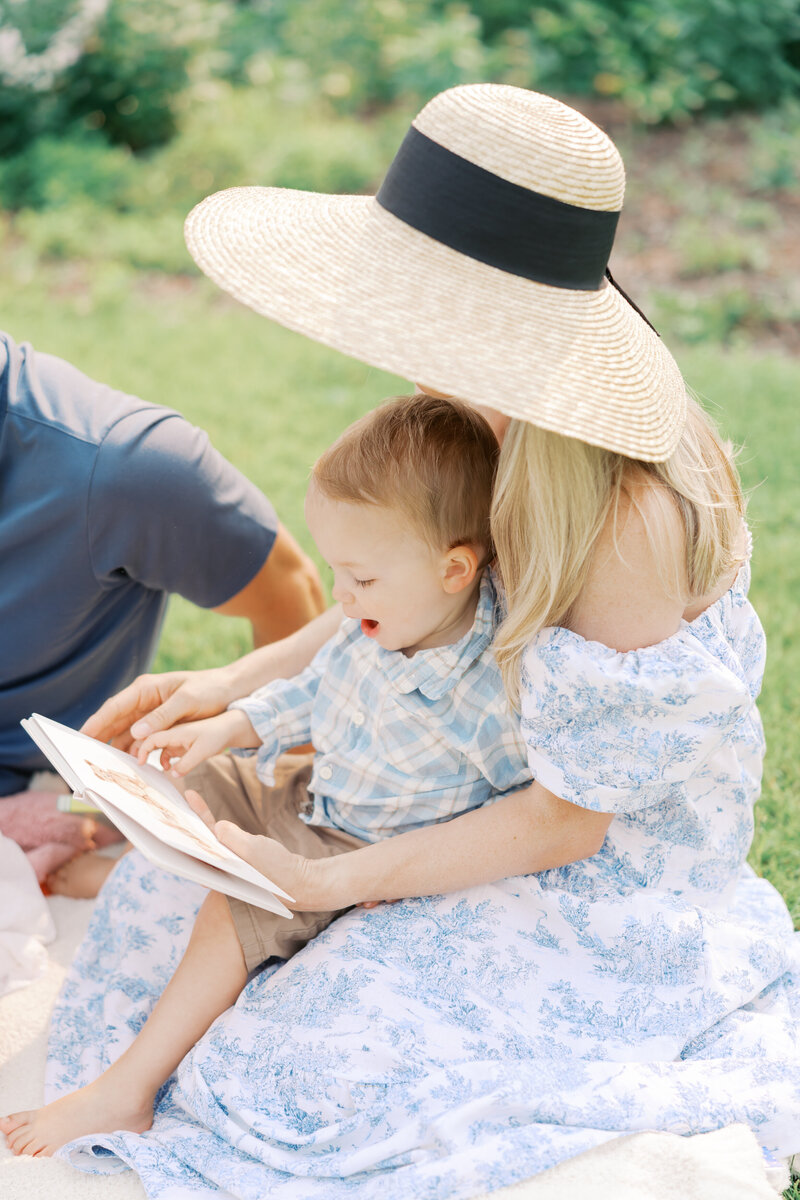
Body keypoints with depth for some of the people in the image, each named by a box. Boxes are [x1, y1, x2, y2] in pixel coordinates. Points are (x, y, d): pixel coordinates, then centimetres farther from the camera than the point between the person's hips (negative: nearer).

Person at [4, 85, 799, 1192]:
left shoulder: (634, 519, -34)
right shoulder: (518, 439, -9)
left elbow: (569, 818, -25)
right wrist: (233, 685, 3)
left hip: (611, 907, -8)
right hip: (499, 795, 8)